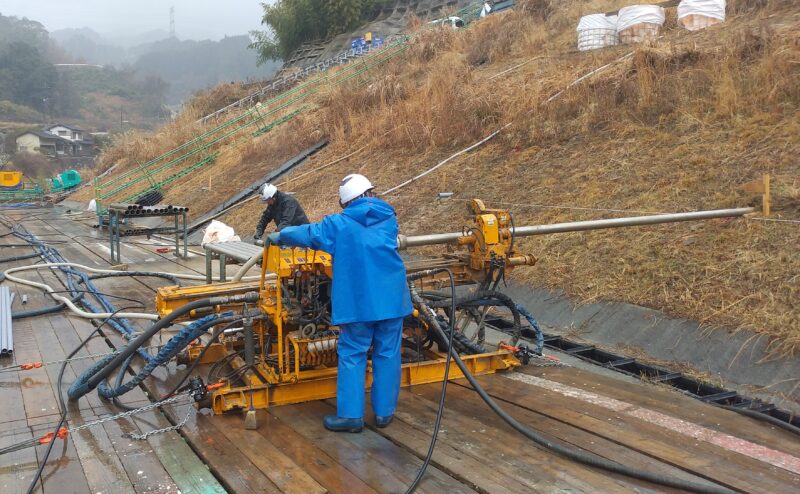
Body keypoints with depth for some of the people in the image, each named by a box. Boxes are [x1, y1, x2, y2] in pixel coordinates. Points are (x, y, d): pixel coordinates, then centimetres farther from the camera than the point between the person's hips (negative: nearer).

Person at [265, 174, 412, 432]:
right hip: (391, 299, 3)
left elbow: (306, 233, 8)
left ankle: (351, 415, 8)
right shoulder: (388, 218, 9)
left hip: (358, 302, -2)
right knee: (387, 355, 9)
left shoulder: (338, 225, 0)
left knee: (352, 356, 6)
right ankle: (384, 412, 17)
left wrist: (278, 237, 26)